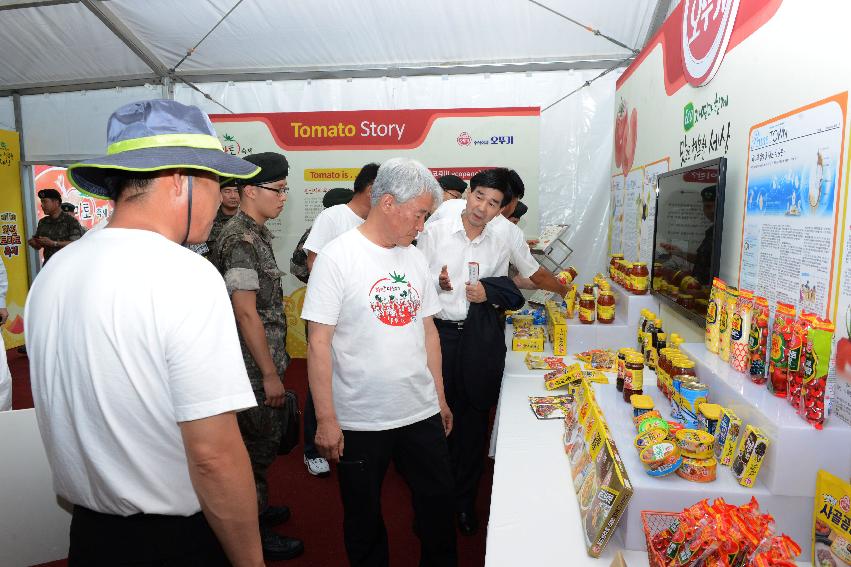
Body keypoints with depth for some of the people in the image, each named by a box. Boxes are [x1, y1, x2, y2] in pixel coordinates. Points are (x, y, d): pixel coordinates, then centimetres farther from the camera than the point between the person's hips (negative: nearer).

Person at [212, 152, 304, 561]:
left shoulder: (255, 234, 11)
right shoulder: (242, 240, -19)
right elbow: (246, 314, -22)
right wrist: (270, 373, -18)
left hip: (260, 364, 9)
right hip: (255, 368, -9)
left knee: (262, 442, 22)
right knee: (258, 446, 5)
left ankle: (257, 508, 40)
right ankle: (256, 534, 23)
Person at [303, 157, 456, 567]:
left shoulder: (414, 257, 6)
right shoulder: (337, 257, -12)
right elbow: (319, 342, -13)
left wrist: (440, 398, 13)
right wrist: (325, 419, -14)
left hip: (422, 413, 5)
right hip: (359, 422, -5)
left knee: (438, 503, 18)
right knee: (364, 519, 15)